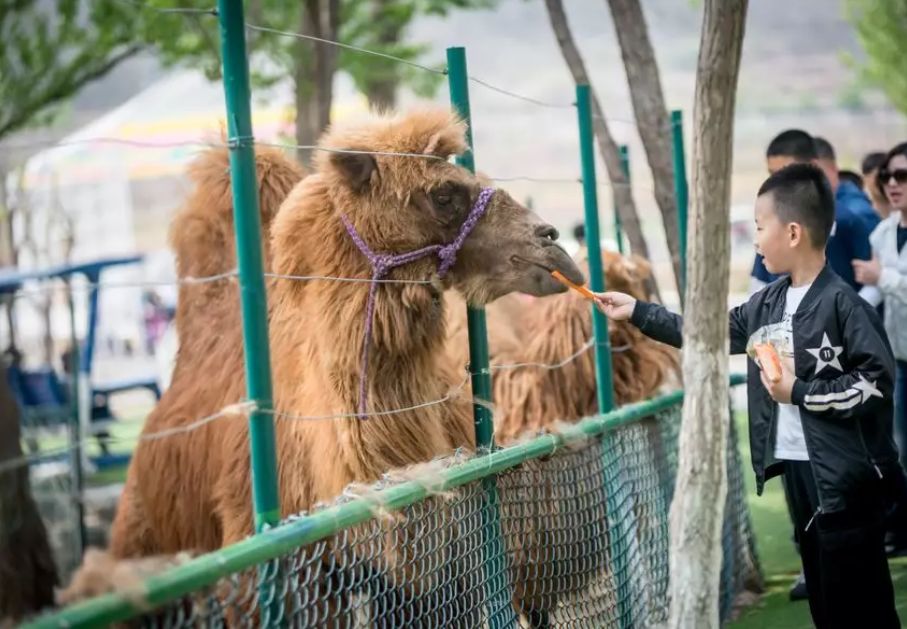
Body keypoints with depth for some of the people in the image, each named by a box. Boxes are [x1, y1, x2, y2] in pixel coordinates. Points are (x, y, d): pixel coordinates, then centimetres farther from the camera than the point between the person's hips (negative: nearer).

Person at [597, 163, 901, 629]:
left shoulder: (842, 303, -15)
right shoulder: (767, 304, 9)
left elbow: (877, 380, -19)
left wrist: (801, 392, -16)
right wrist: (637, 312, 21)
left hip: (844, 476, -8)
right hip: (796, 468, 8)